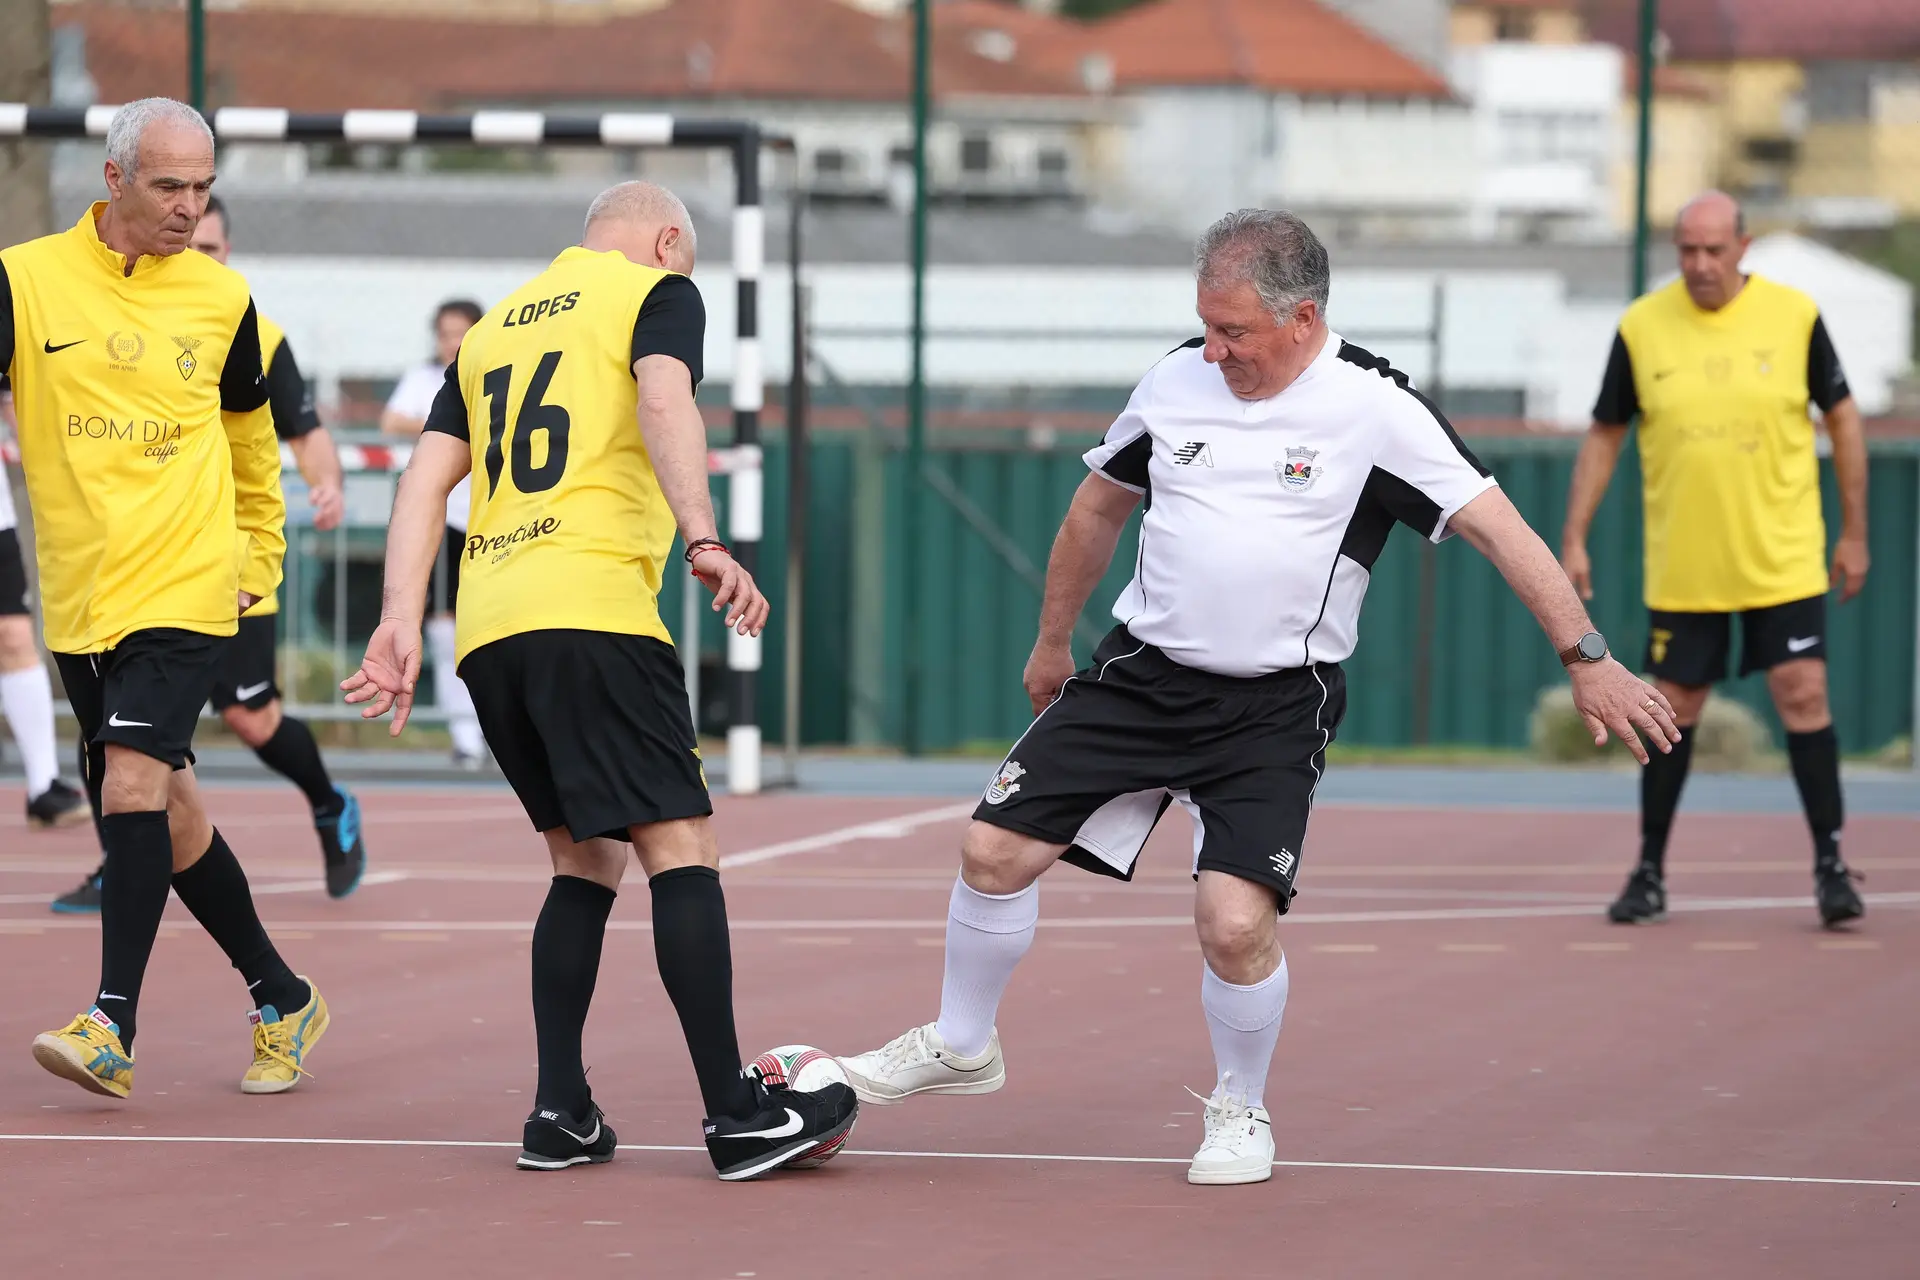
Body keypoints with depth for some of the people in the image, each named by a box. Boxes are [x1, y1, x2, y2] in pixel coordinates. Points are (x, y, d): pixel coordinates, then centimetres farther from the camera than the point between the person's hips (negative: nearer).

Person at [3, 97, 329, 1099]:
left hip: (182, 591, -2)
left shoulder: (219, 298, 4)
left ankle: (113, 1025, -20)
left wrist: (256, 564, 22)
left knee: (134, 780, -19)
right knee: (166, 808, 9)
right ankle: (282, 999, 24)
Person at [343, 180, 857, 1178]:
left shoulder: (493, 329, 26)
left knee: (586, 860, 16)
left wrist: (401, 622, 9)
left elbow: (426, 476, 16)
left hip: (488, 629, 7)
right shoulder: (658, 291, 9)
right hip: (594, 608, -7)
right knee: (679, 844, -6)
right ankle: (737, 1116, -11)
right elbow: (664, 399, -12)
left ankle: (560, 1114, 8)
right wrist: (702, 538, -23)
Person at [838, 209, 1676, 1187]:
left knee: (1235, 921, -18)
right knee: (996, 849, -2)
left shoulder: (1373, 408, -11)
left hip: (1272, 709, -4)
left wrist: (1586, 658, -19)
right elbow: (1099, 507, 18)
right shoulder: (1176, 380, 2)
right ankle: (961, 1045, 23)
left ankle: (1240, 1111, 10)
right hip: (1140, 670, 4)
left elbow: (1499, 528, -13)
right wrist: (1052, 642, 27)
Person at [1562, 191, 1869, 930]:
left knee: (1803, 697, -7)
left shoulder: (1794, 316, -4)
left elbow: (1842, 419, 5)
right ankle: (1650, 873, 17)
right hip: (1680, 566, 1)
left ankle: (1830, 864, 3)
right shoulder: (1641, 328, -3)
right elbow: (1604, 437, 7)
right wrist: (1574, 540, 2)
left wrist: (1854, 534, 5)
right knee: (1674, 711, 6)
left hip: (1782, 560, -1)